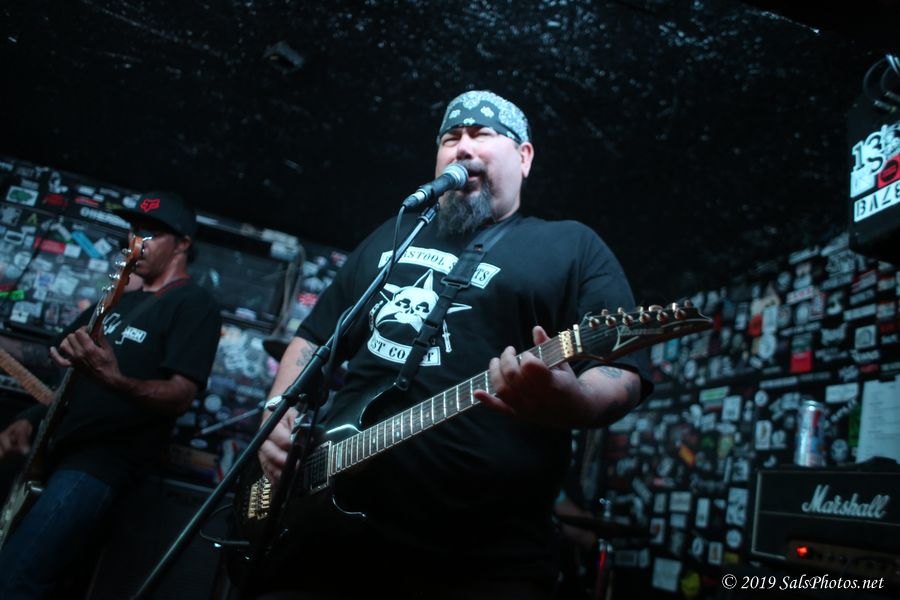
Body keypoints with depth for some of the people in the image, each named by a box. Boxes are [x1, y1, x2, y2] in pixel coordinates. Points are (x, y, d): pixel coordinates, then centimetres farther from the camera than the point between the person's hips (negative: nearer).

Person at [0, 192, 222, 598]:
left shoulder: (194, 304, -5)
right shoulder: (118, 300, 20)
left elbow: (182, 396, -16)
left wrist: (114, 380, -33)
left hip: (109, 455, -8)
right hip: (55, 444, 8)